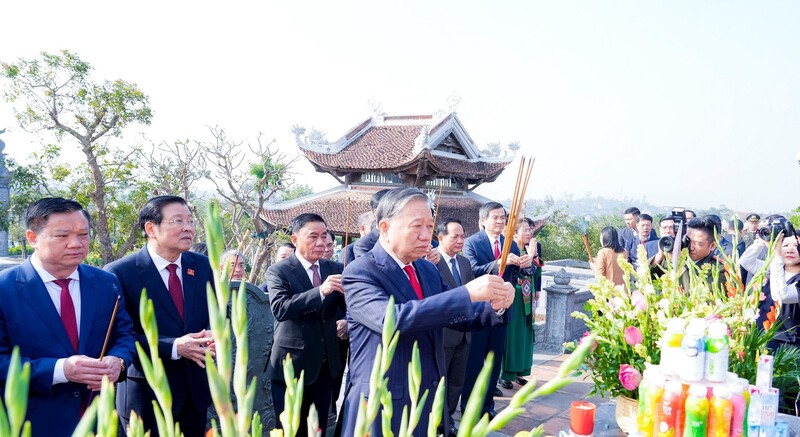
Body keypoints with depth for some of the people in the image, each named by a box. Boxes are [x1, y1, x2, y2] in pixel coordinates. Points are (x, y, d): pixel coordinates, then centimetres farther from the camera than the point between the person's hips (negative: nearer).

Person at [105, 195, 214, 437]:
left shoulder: (203, 266, 3)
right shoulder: (120, 273, -13)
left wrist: (211, 335, -14)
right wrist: (173, 347, -25)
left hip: (196, 387, 5)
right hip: (148, 393, -5)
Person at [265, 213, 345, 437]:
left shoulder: (334, 268, 6)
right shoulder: (278, 271, -9)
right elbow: (280, 308, -24)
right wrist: (320, 290, -33)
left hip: (326, 365, 5)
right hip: (292, 365, -4)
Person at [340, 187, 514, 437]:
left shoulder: (428, 270, 8)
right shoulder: (360, 272, -15)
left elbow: (454, 315, 15)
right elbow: (391, 319, -31)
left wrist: (494, 306, -6)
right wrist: (467, 292, -33)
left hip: (431, 403, 7)